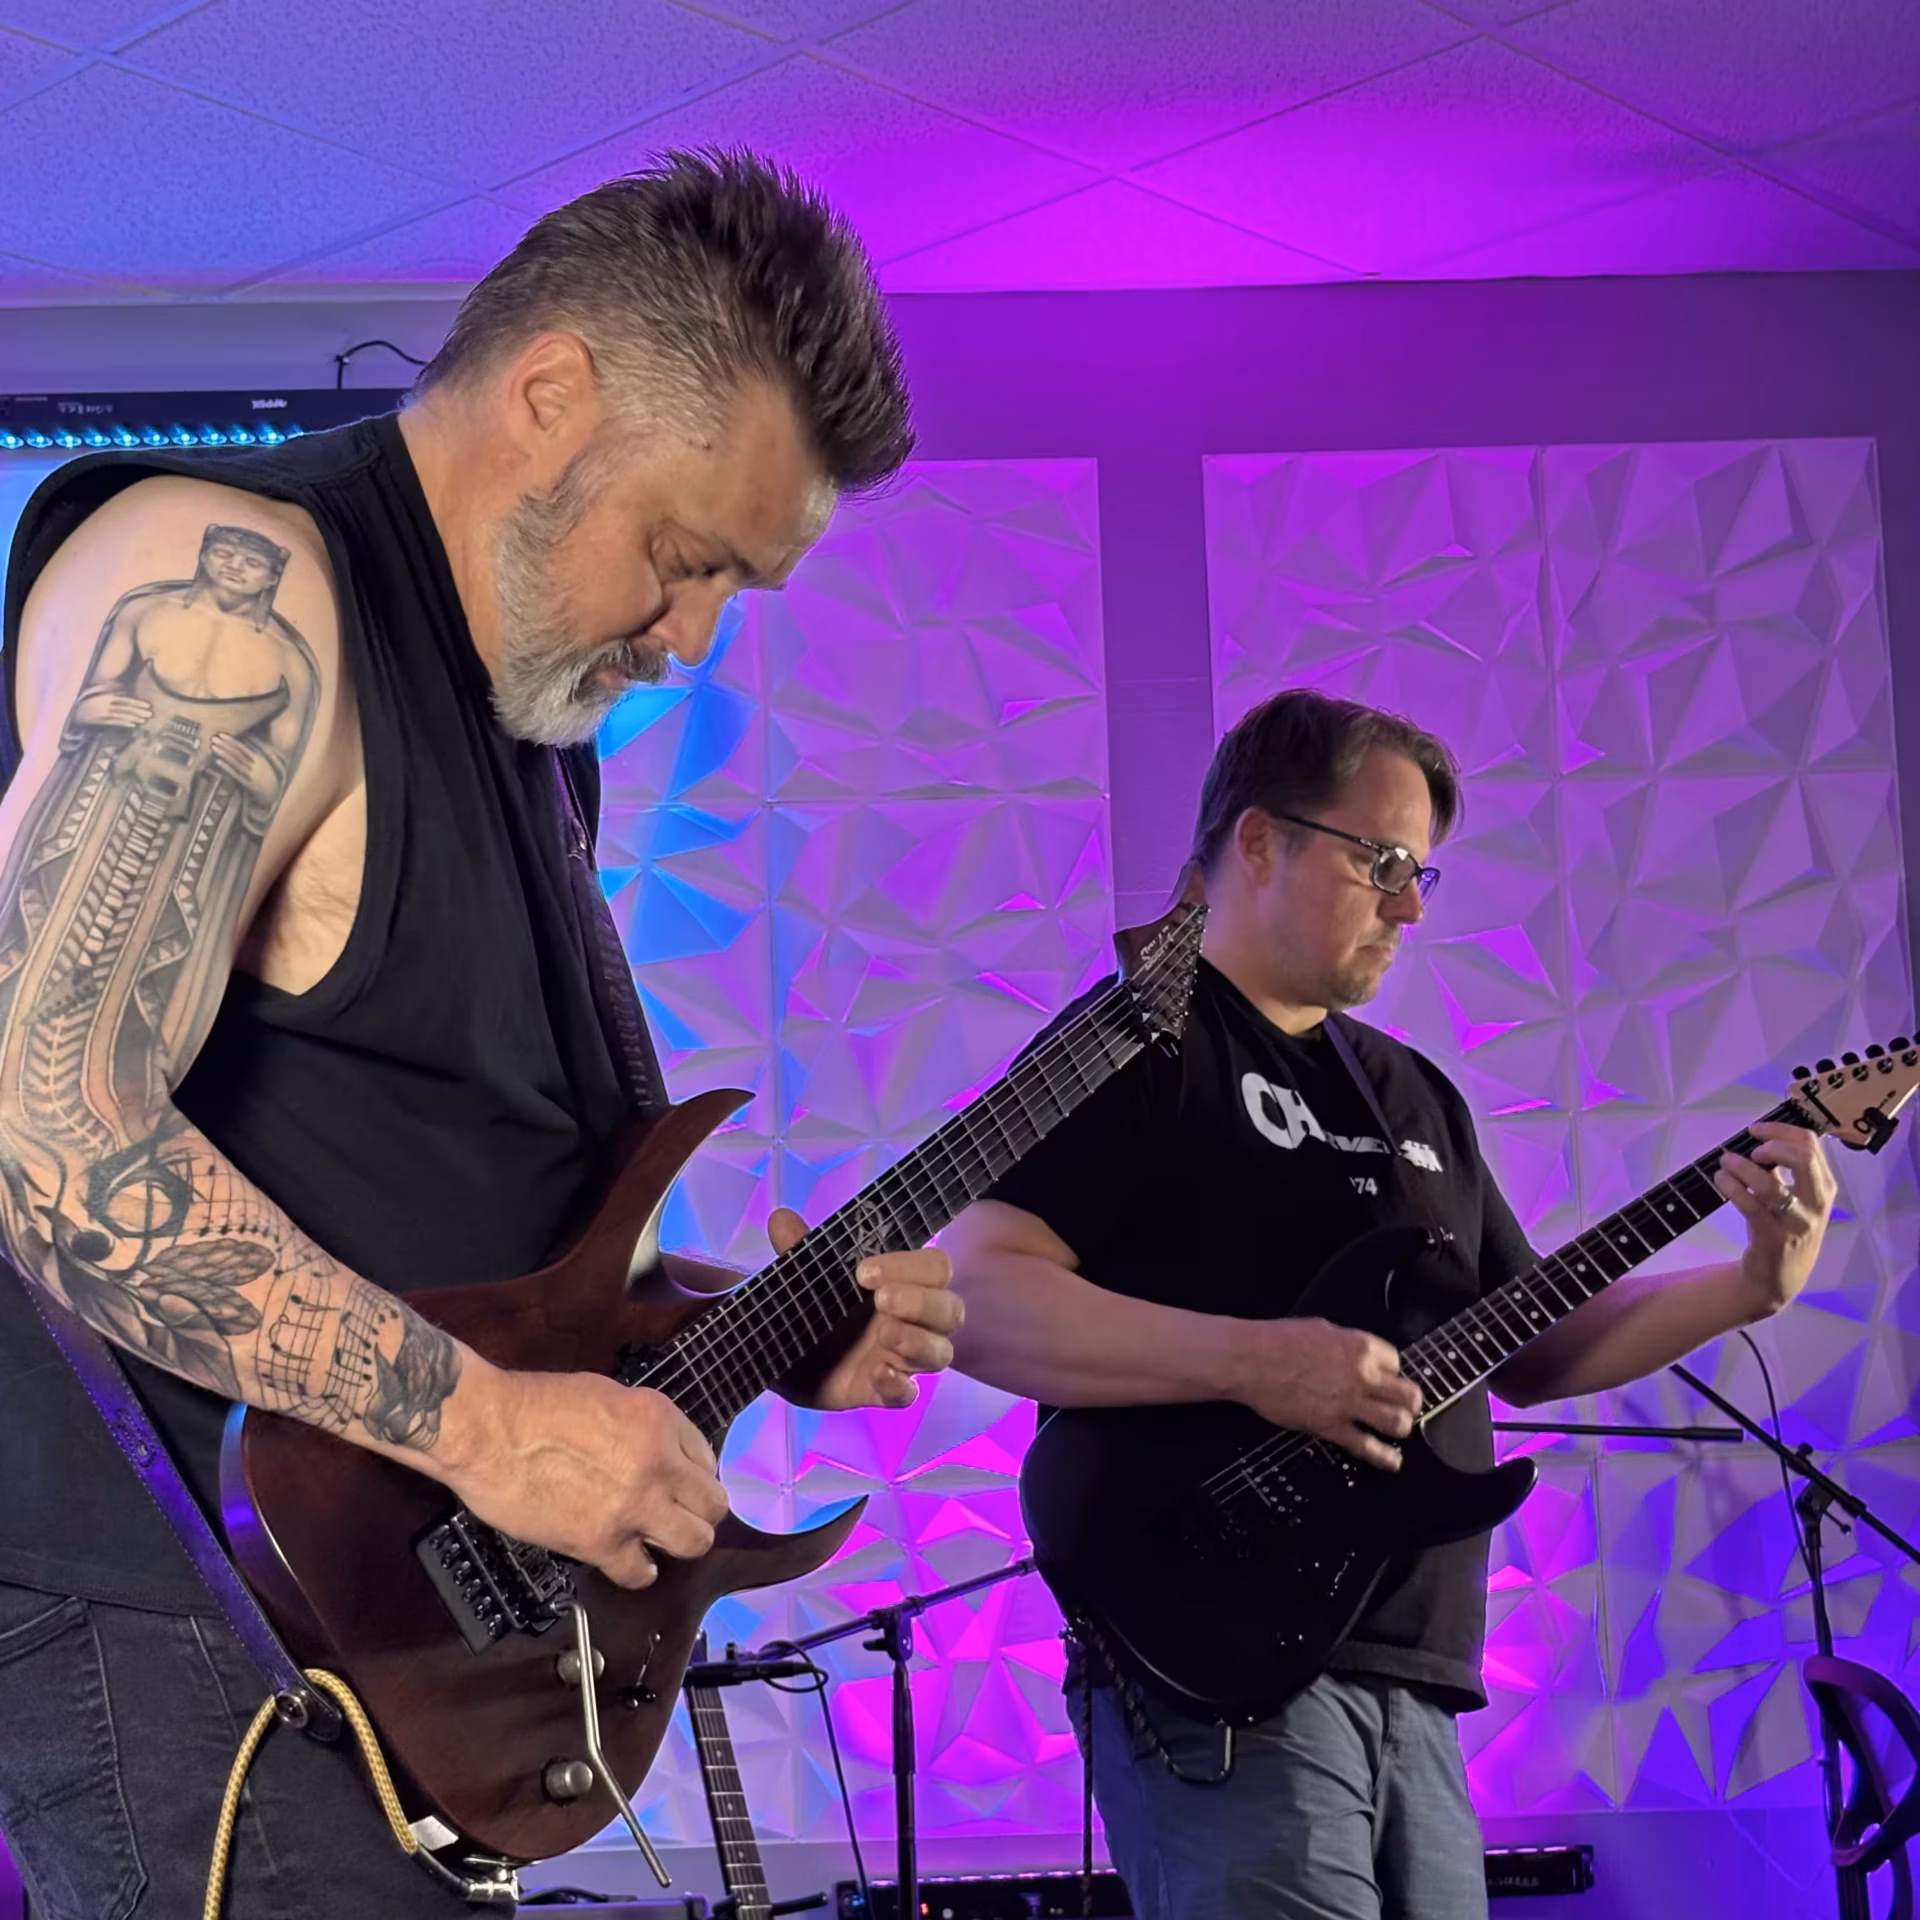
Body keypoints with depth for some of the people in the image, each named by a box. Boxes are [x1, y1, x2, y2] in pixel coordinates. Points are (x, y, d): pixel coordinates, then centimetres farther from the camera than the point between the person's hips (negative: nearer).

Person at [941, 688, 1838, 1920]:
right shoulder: (1136, 1043, -4)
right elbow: (971, 1296, -16)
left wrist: (1749, 1289, 9)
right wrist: (1253, 1360, -23)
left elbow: (1526, 1347, 23)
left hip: (1410, 1684, 8)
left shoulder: (1416, 1095, 21)